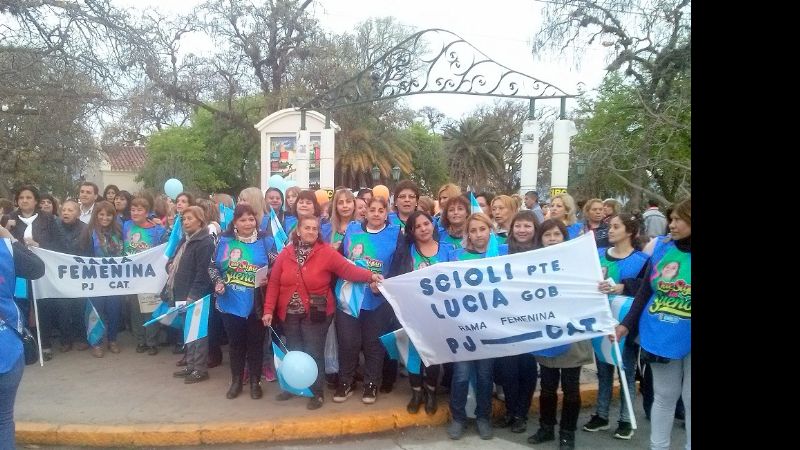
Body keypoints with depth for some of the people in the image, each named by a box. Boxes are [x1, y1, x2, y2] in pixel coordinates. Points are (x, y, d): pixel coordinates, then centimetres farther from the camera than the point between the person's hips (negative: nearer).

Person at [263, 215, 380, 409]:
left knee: (314, 353, 2)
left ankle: (317, 392, 20)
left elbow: (348, 269, -14)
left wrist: (370, 275, -28)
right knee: (293, 352, 16)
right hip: (289, 313, 3)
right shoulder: (286, 254, 1)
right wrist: (269, 309, -3)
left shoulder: (327, 252, -8)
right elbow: (274, 283, 2)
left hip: (316, 313, -3)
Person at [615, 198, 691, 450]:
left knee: (689, 399, 9)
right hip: (660, 335, 3)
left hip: (688, 339, -3)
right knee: (664, 397, 16)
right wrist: (627, 324, 4)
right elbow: (645, 291, 6)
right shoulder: (662, 246, -1)